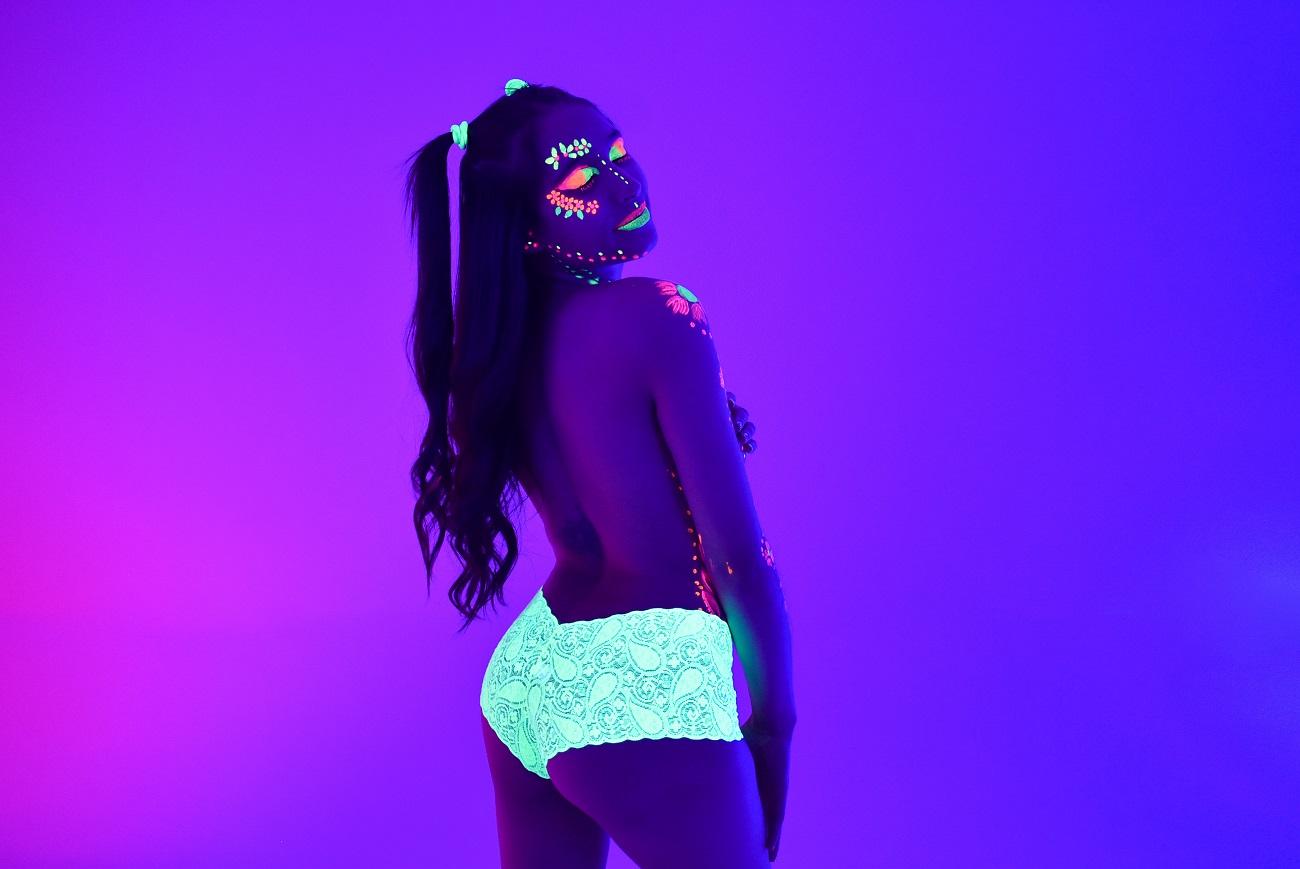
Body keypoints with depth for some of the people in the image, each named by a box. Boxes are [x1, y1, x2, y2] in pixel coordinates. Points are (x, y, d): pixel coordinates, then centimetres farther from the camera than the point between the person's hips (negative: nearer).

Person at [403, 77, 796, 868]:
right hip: (642, 694, -8)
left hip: (528, 675, 8)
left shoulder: (503, 345, 7)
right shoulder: (658, 316, -13)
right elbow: (739, 554, -12)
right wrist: (773, 725, -2)